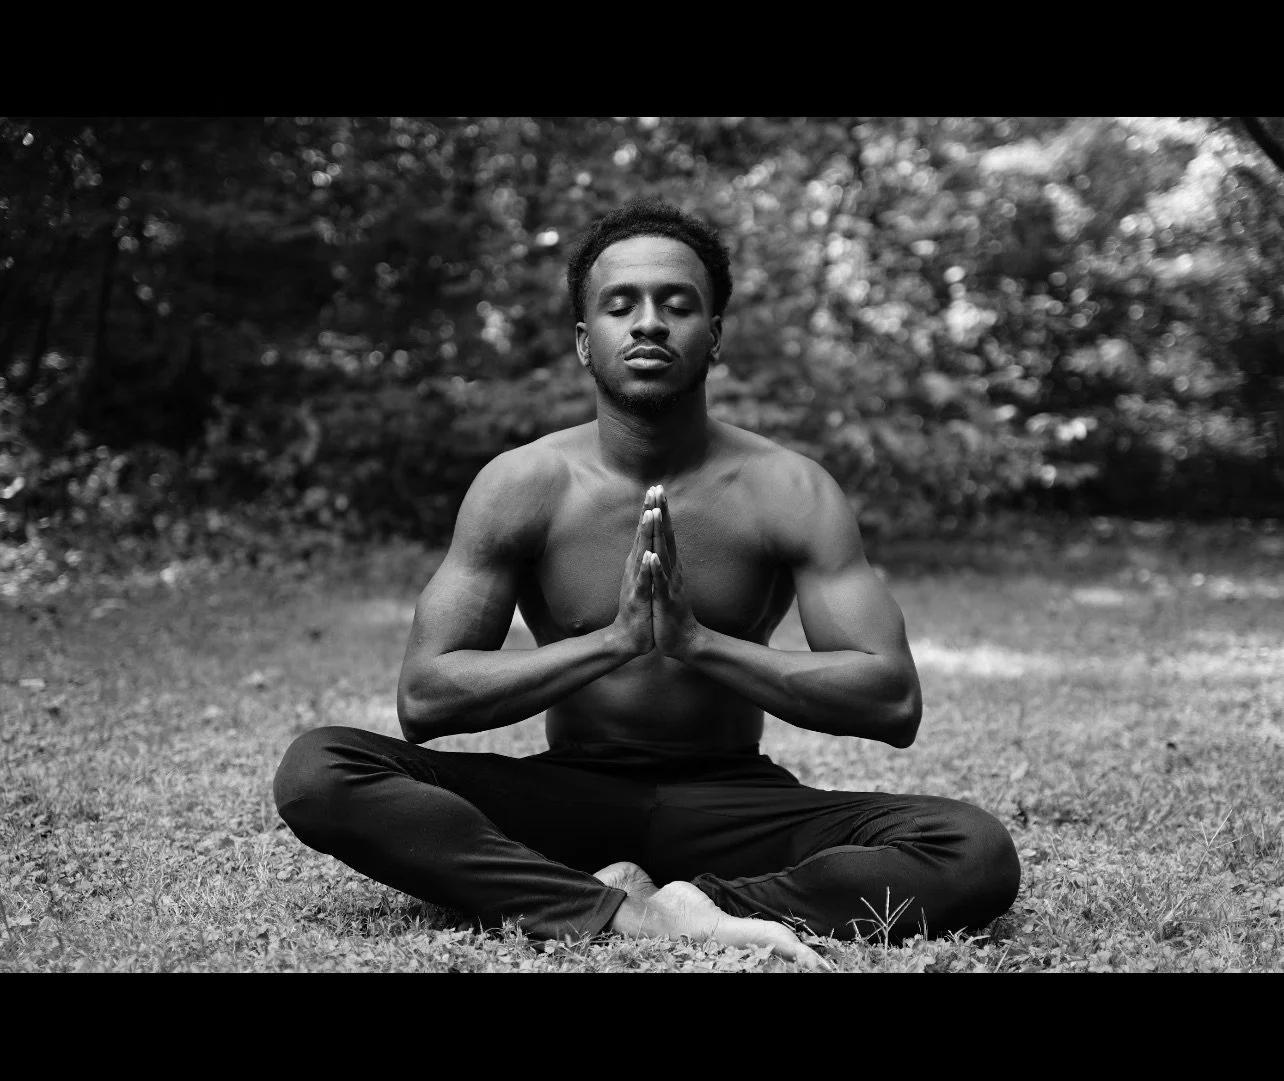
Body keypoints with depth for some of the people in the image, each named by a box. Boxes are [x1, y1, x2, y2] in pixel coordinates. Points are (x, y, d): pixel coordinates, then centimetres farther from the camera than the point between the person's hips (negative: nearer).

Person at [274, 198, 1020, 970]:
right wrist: (611, 643, -23)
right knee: (317, 771, -25)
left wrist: (699, 642, -24)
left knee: (979, 854, -26)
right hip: (567, 798, 1)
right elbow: (423, 696, -11)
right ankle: (633, 914, -37)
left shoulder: (788, 493, -7)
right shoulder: (523, 486, -5)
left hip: (731, 804, 0)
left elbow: (894, 699, -14)